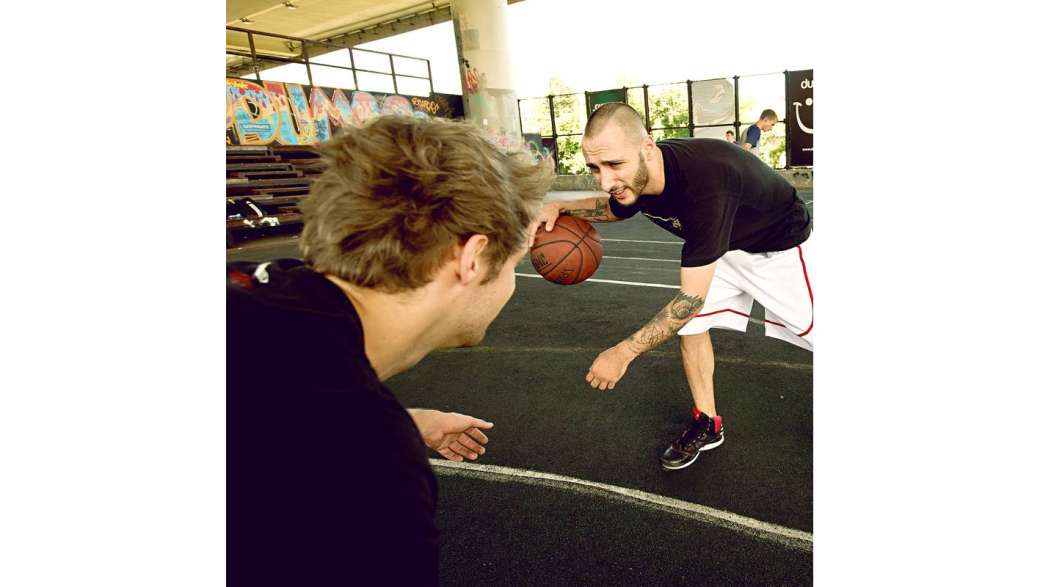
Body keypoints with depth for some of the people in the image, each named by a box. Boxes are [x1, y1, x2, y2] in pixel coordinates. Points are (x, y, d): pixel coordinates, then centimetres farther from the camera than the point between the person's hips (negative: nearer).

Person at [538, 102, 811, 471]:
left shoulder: (703, 180, -43)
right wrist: (561, 207, -13)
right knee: (688, 322, -1)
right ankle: (706, 424, 16)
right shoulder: (635, 177, -20)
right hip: (725, 245, 6)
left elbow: (693, 296, -39)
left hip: (779, 246, -6)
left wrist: (623, 353, -35)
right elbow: (614, 208, 7)